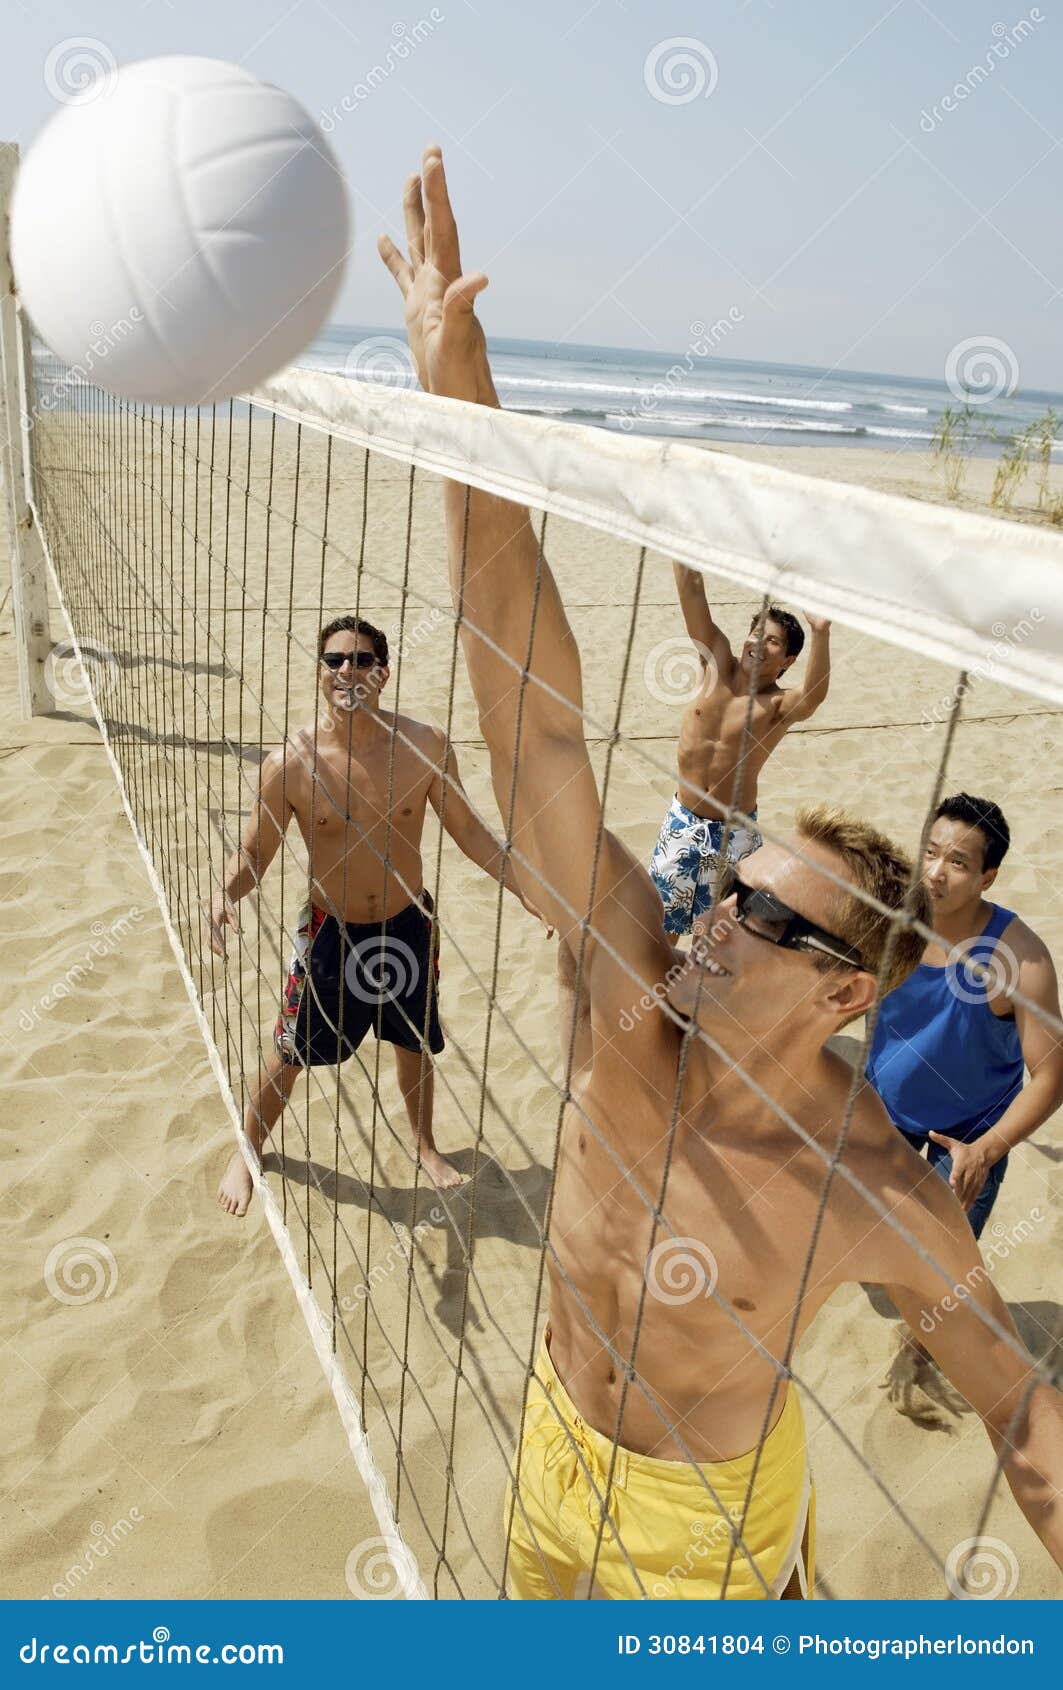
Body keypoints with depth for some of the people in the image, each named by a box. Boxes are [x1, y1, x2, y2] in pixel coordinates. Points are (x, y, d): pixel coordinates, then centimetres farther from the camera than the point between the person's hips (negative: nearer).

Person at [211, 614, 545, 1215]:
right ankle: (248, 1152, 41)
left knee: (415, 1044, 21)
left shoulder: (426, 746, -14)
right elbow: (255, 853, -8)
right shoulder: (291, 762, -18)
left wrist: (524, 886, -11)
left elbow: (469, 831, -3)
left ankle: (426, 1145, 49)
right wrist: (225, 894, -28)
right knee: (290, 1053, 12)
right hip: (332, 932, -1)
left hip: (409, 925, 2)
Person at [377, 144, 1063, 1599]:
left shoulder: (885, 1203, -32)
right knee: (537, 1613, 28)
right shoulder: (635, 1000, -29)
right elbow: (537, 708, -37)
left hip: (701, 1517, -4)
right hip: (555, 1436, 4)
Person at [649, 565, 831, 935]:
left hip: (734, 832, -3)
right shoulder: (716, 662, -6)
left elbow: (814, 694, -41)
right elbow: (691, 589, -13)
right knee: (661, 921, 16)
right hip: (683, 821, 3)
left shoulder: (780, 705, -16)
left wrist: (820, 633, -57)